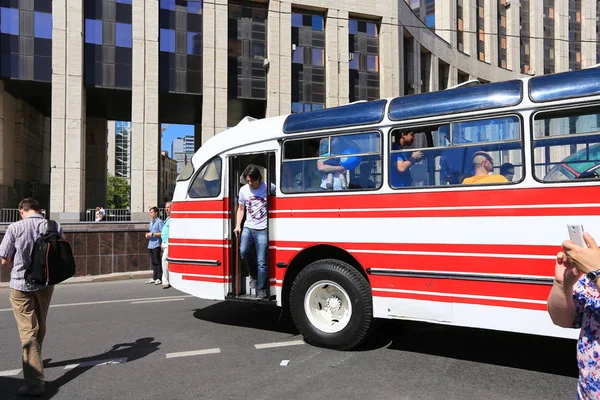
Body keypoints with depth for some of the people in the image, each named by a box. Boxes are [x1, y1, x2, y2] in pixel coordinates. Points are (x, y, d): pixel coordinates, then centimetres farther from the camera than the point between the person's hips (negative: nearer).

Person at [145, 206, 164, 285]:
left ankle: (159, 278, 1)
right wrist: (147, 235, 7)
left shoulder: (159, 221, -7)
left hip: (156, 245, -8)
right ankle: (154, 278, 18)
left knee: (157, 262, -5)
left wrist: (152, 234, -15)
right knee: (153, 262, 11)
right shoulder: (151, 222, 19)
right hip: (150, 245, 8)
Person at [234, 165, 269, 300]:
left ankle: (261, 290, 9)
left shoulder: (268, 188, -7)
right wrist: (238, 225, 6)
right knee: (243, 252, -15)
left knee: (261, 261, -3)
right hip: (248, 227, 4)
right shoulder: (243, 190, 7)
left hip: (262, 229, -4)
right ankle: (254, 275, 13)